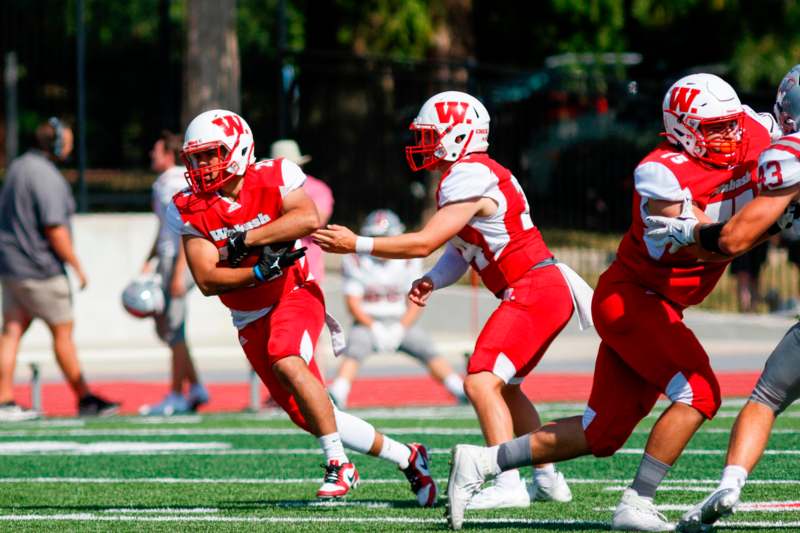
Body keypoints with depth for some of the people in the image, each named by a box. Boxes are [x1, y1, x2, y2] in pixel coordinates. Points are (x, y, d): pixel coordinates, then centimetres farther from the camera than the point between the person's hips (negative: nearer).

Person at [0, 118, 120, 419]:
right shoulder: (47, 177, -18)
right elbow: (55, 230, -22)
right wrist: (77, 266, -13)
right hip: (39, 268, -8)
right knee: (62, 331, 1)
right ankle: (84, 399, 9)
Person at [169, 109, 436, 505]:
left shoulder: (274, 178, -12)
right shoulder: (189, 210, -6)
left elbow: (308, 218, -30)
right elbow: (207, 281, -13)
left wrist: (245, 240, -29)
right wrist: (259, 271, -29)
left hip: (294, 294, -4)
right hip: (250, 320, 4)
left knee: (287, 363, -35)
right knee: (309, 418, 4)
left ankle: (338, 464, -25)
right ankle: (406, 458, 21)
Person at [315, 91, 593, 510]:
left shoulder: (470, 179, -17)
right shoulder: (468, 176, 15)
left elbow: (424, 243, -18)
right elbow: (458, 252, 16)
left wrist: (356, 245, -14)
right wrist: (431, 281, -3)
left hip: (533, 294, -11)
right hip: (544, 291, 11)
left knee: (482, 382, -20)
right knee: (504, 387, 24)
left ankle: (508, 485, -27)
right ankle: (548, 479, 32)